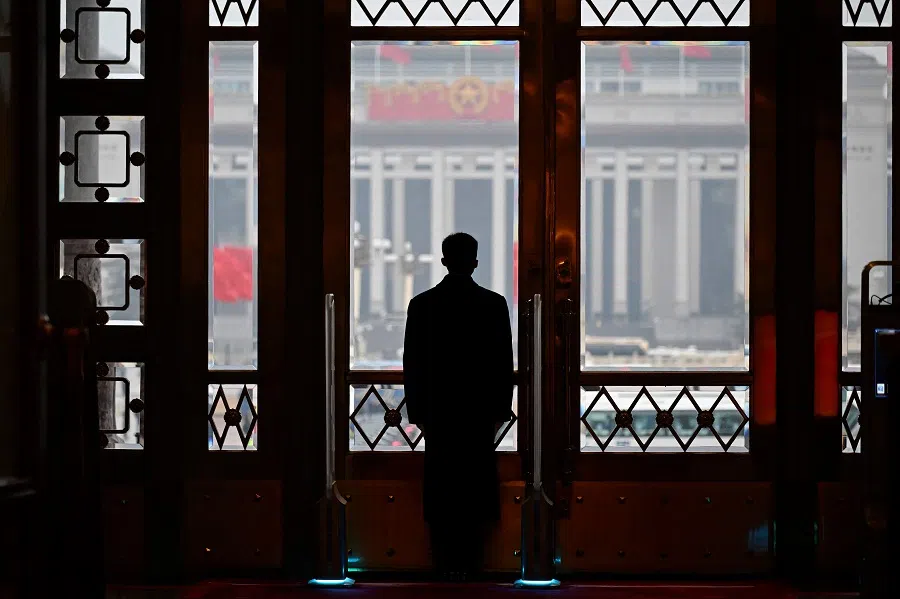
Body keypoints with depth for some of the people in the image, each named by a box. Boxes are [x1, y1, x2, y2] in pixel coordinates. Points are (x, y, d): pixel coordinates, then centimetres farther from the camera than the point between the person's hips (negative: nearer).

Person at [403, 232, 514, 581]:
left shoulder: (422, 304, -3)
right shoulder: (494, 304, -3)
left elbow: (412, 363, -1)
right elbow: (504, 362, -1)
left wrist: (417, 411, 7)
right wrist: (501, 409, 8)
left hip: (437, 410, 0)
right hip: (480, 410, 0)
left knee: (440, 490, 5)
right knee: (477, 488, 6)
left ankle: (446, 563, 4)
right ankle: (469, 562, 4)